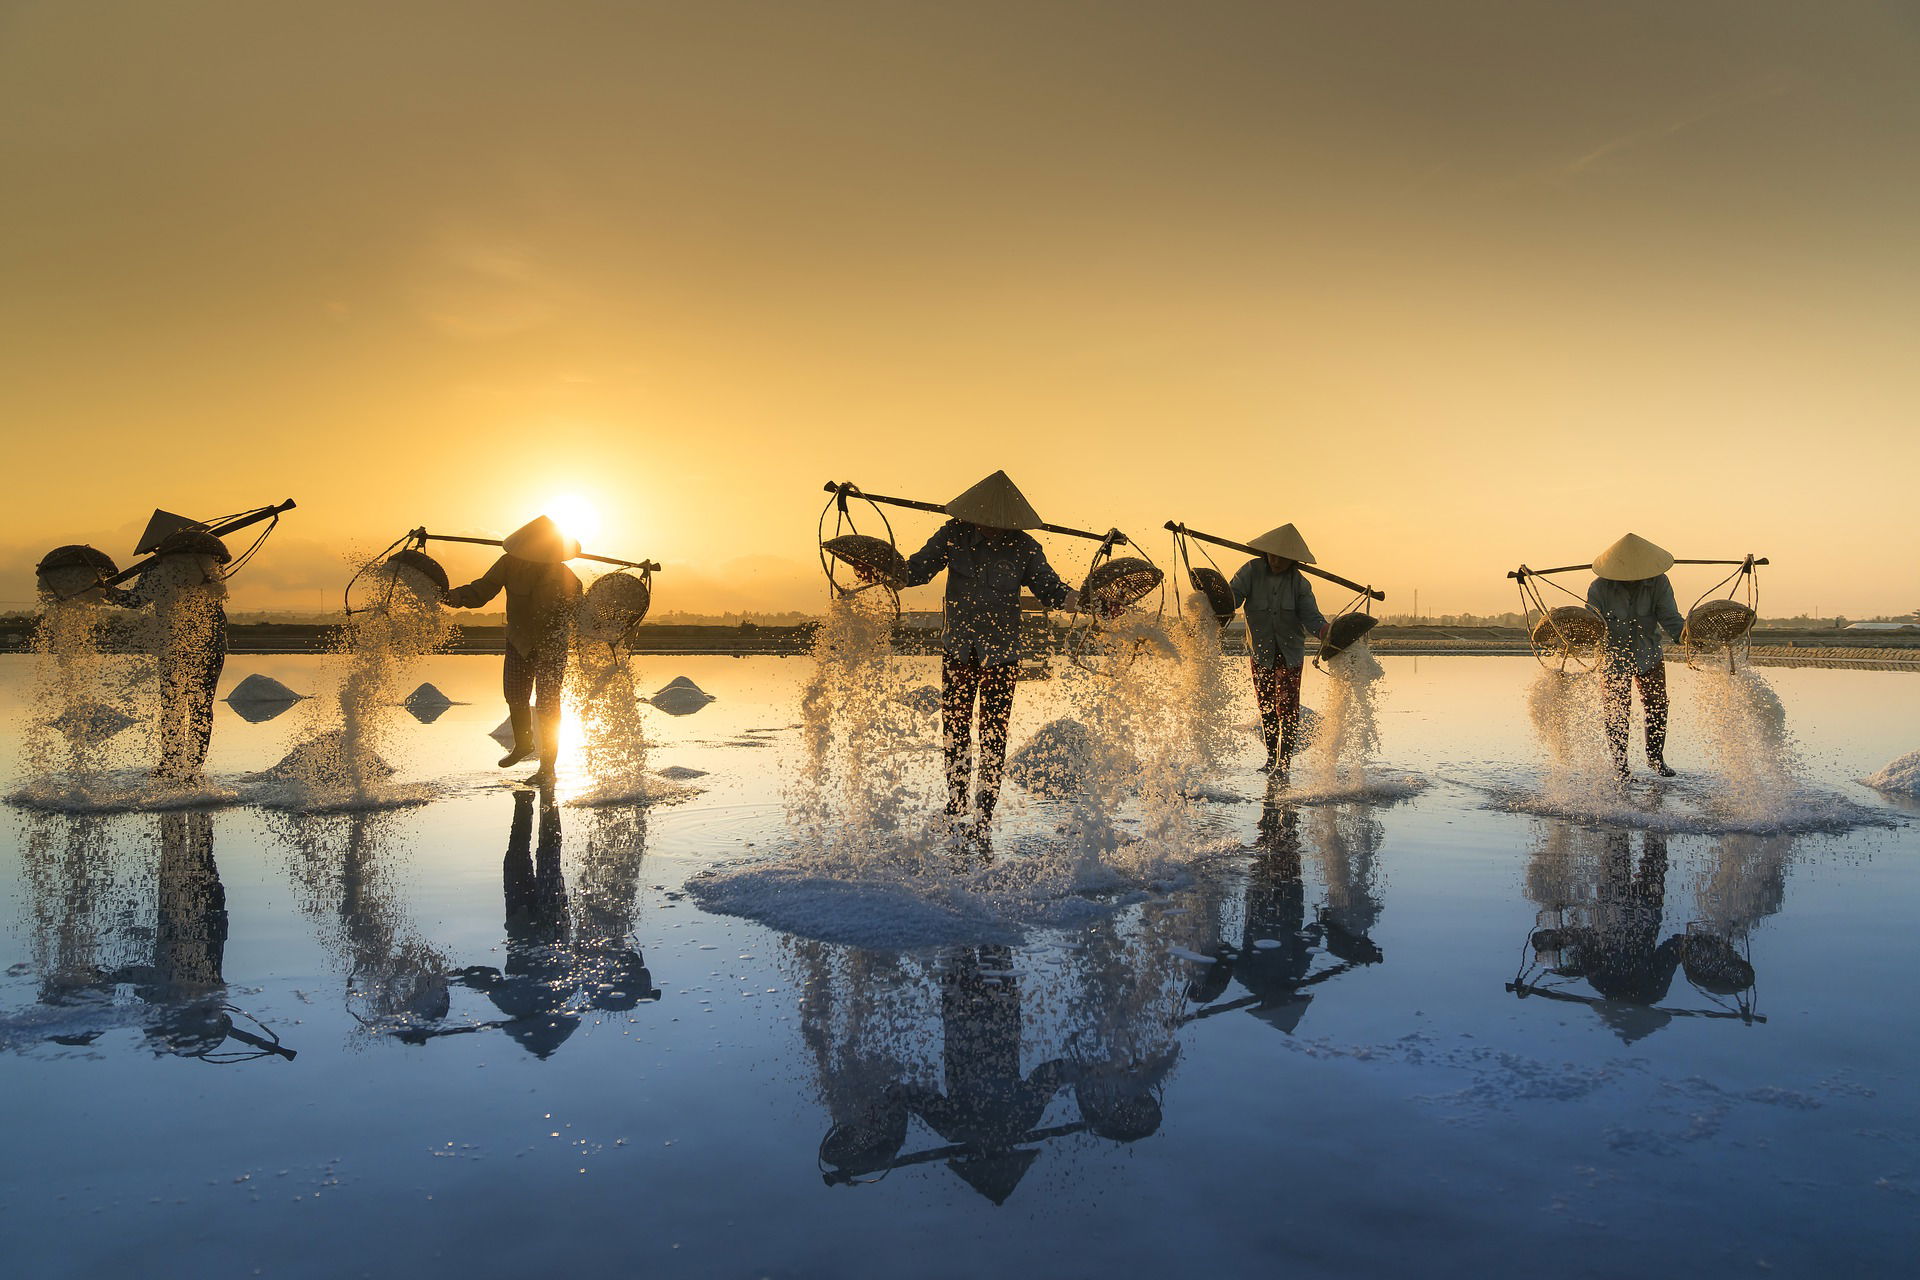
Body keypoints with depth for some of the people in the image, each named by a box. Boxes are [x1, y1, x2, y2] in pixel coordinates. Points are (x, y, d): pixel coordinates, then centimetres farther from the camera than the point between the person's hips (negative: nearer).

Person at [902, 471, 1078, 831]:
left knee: (993, 736, 1)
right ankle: (956, 808, 25)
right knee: (954, 731, 8)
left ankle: (985, 819, 9)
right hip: (958, 649, 1)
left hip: (1001, 653, -1)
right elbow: (918, 568, -1)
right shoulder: (954, 535, -3)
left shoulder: (1023, 547, -5)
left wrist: (1076, 597, -24)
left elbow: (1049, 589, -4)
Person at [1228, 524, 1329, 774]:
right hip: (1260, 652, 1)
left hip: (1290, 653, -1)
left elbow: (1310, 616, -16)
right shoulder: (1252, 571, -9)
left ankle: (1283, 763, -6)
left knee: (1287, 709, -9)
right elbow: (1233, 595, -16)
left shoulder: (1299, 583, -8)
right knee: (1266, 707, 13)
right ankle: (1272, 757, 28)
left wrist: (1324, 631, -37)